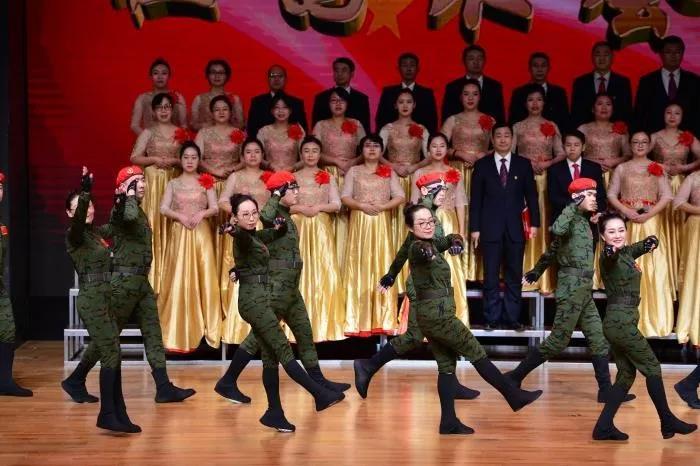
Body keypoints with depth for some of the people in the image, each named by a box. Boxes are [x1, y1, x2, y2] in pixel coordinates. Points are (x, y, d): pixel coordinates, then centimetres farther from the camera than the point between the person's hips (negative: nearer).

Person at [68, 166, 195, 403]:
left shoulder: (140, 212, 17)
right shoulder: (120, 208, -9)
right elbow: (130, 217, -34)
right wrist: (130, 194, -17)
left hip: (141, 281, 8)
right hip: (124, 281, -8)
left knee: (153, 334, 1)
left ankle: (164, 388, -2)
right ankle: (76, 379, 13)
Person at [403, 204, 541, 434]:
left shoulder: (432, 243, 11)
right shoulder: (417, 248, -18)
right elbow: (422, 250, -40)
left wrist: (455, 240, -15)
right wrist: (427, 252, -64)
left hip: (432, 315, 9)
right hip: (437, 314, -9)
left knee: (447, 366, 9)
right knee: (477, 354, 0)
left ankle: (449, 421, 10)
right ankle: (515, 396, 9)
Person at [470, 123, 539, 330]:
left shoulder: (523, 164, 7)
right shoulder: (482, 165, 5)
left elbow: (531, 195, 7)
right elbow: (475, 199, 3)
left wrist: (534, 223, -1)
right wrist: (474, 228, -2)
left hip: (515, 228, 1)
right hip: (490, 228, -1)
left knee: (514, 275, 5)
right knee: (490, 275, 3)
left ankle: (512, 317, 11)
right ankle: (492, 317, 9)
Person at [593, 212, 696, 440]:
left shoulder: (626, 252, 11)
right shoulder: (610, 257, -15)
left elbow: (648, 244, 26)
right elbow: (610, 258, -41)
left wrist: (650, 242, 2)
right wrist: (611, 251, -64)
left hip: (617, 323, 9)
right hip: (622, 321, -9)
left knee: (626, 375, 10)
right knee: (652, 368, 2)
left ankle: (604, 427, 8)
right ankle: (668, 422, 12)